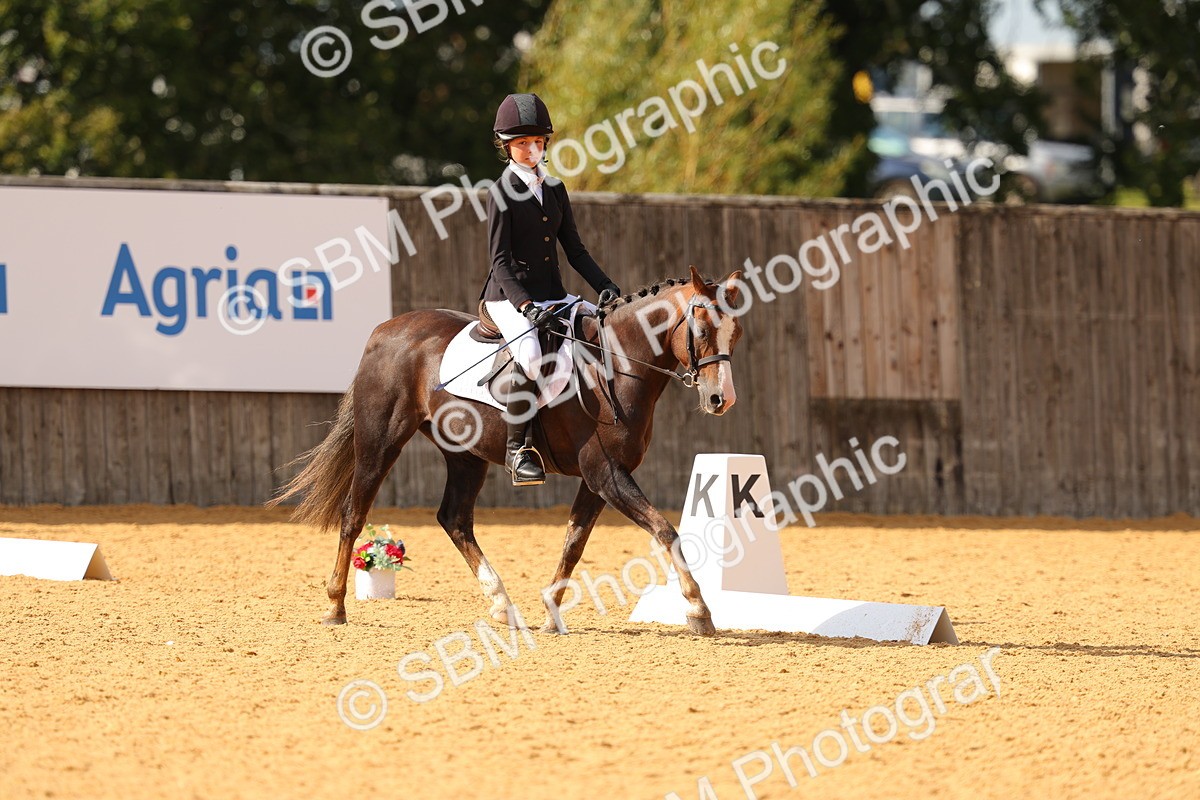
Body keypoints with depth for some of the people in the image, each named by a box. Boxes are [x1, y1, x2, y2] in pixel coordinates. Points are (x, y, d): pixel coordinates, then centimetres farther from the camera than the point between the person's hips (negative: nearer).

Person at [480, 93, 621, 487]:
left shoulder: (555, 189, 13)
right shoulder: (503, 192, -6)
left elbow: (575, 250, 16)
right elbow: (500, 261, -13)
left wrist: (606, 287, 0)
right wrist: (525, 306, -25)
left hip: (552, 296, 7)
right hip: (509, 296, -7)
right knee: (531, 357, -34)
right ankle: (517, 448, -20)